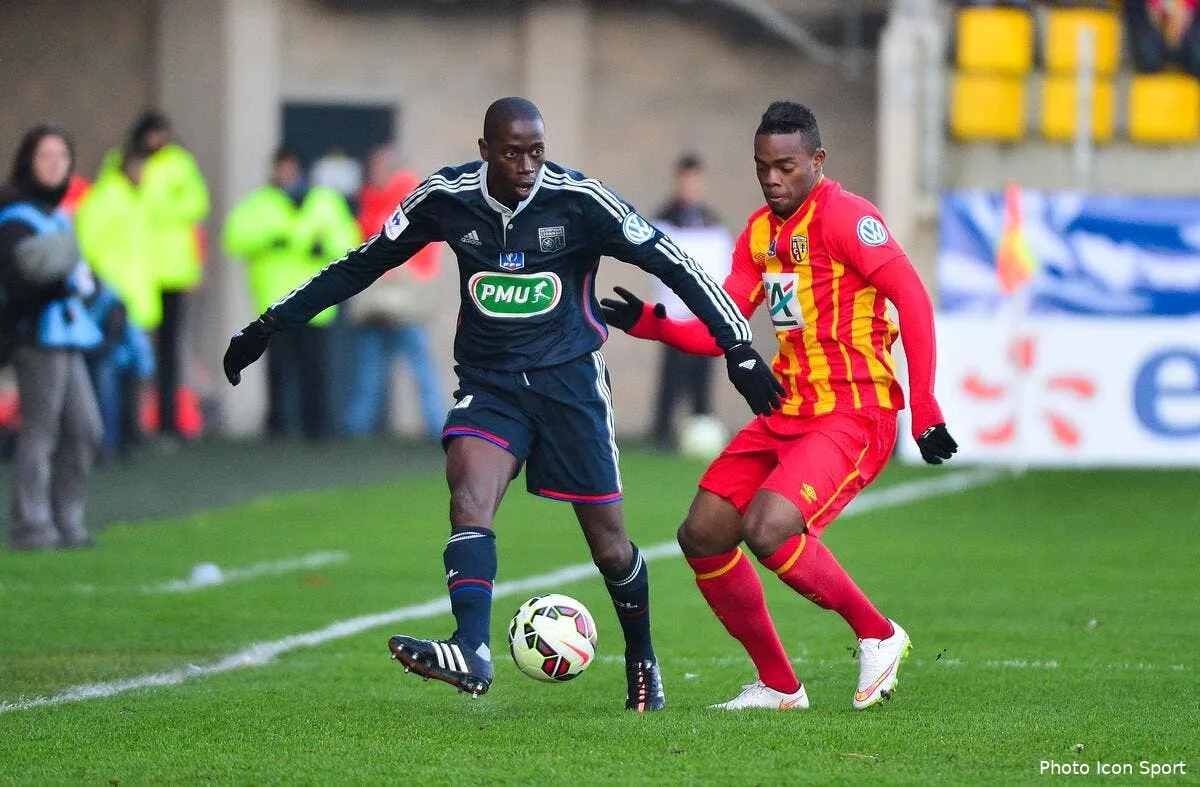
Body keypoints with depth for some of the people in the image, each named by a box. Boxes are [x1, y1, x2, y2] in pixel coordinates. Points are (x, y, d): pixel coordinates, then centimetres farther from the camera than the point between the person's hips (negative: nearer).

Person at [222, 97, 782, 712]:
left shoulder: (579, 199, -11)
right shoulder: (445, 198, -5)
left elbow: (672, 265, -5)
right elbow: (361, 265, 6)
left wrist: (738, 348, -7)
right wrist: (270, 325, 5)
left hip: (569, 378, -1)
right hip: (488, 382, 1)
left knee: (608, 542, 3)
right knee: (470, 499, -26)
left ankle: (642, 661, 28)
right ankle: (471, 653, -40)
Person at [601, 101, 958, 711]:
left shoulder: (842, 216, -11)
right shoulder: (759, 232, 13)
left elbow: (913, 299, -17)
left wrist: (924, 412, -20)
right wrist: (649, 324, -5)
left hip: (853, 416, -9)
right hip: (787, 411, 9)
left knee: (766, 530, -26)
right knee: (702, 536, 1)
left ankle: (877, 636, -4)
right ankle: (777, 686, 14)